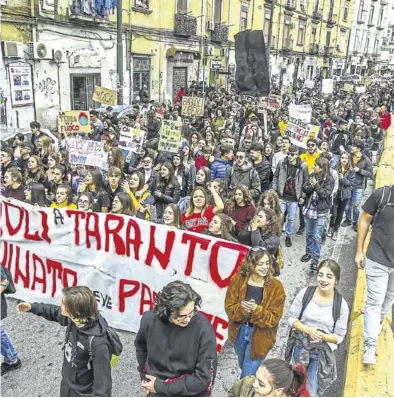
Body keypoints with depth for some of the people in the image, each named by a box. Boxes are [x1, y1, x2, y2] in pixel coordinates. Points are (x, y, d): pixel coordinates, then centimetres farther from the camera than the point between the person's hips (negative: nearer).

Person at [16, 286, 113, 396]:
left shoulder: (97, 342, -40)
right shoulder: (74, 318, -19)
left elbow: (103, 379, -32)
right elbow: (56, 312, 5)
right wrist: (32, 307, 4)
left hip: (82, 392, -7)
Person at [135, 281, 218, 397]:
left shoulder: (203, 328, -27)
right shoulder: (150, 319, -17)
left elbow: (203, 377, -22)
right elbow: (141, 346, 5)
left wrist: (161, 386, -18)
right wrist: (144, 375, 5)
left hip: (191, 394, -2)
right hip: (156, 393, 2)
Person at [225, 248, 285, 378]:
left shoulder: (276, 286, -19)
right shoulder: (238, 280, -14)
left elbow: (274, 318, -18)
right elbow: (229, 307, -11)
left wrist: (256, 309, -35)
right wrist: (244, 310, -31)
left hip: (260, 335, -3)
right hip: (239, 330, 4)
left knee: (248, 376, 5)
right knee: (243, 366, 30)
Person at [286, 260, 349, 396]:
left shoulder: (341, 305, -13)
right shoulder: (305, 293, -12)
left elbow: (339, 336, -6)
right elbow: (291, 318, -5)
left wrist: (322, 336, -25)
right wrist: (308, 330, -21)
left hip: (322, 353, -1)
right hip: (300, 346, 1)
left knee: (311, 393, 5)